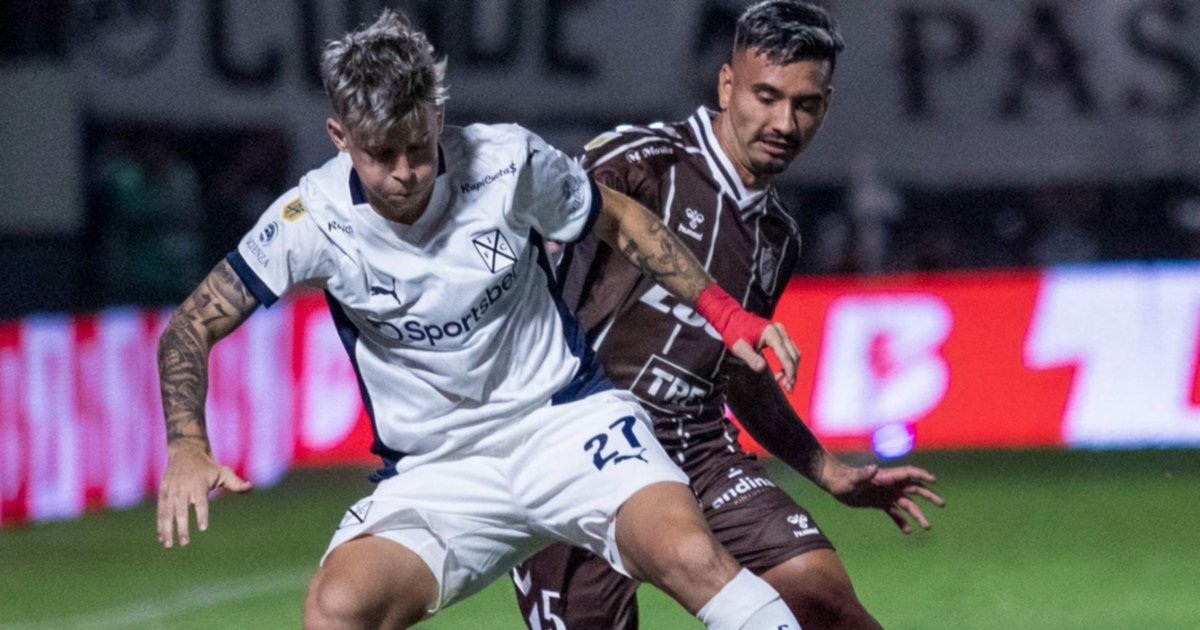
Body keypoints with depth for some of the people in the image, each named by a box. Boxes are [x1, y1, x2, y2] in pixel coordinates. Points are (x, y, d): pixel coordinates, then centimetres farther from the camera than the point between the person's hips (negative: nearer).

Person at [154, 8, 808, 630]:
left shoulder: (508, 161, -10)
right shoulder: (312, 218, -11)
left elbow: (620, 220, 9)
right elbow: (192, 326, -4)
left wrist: (724, 311, 1)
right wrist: (188, 448, -21)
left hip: (567, 419, 0)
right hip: (433, 474, 1)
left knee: (689, 555, -27)